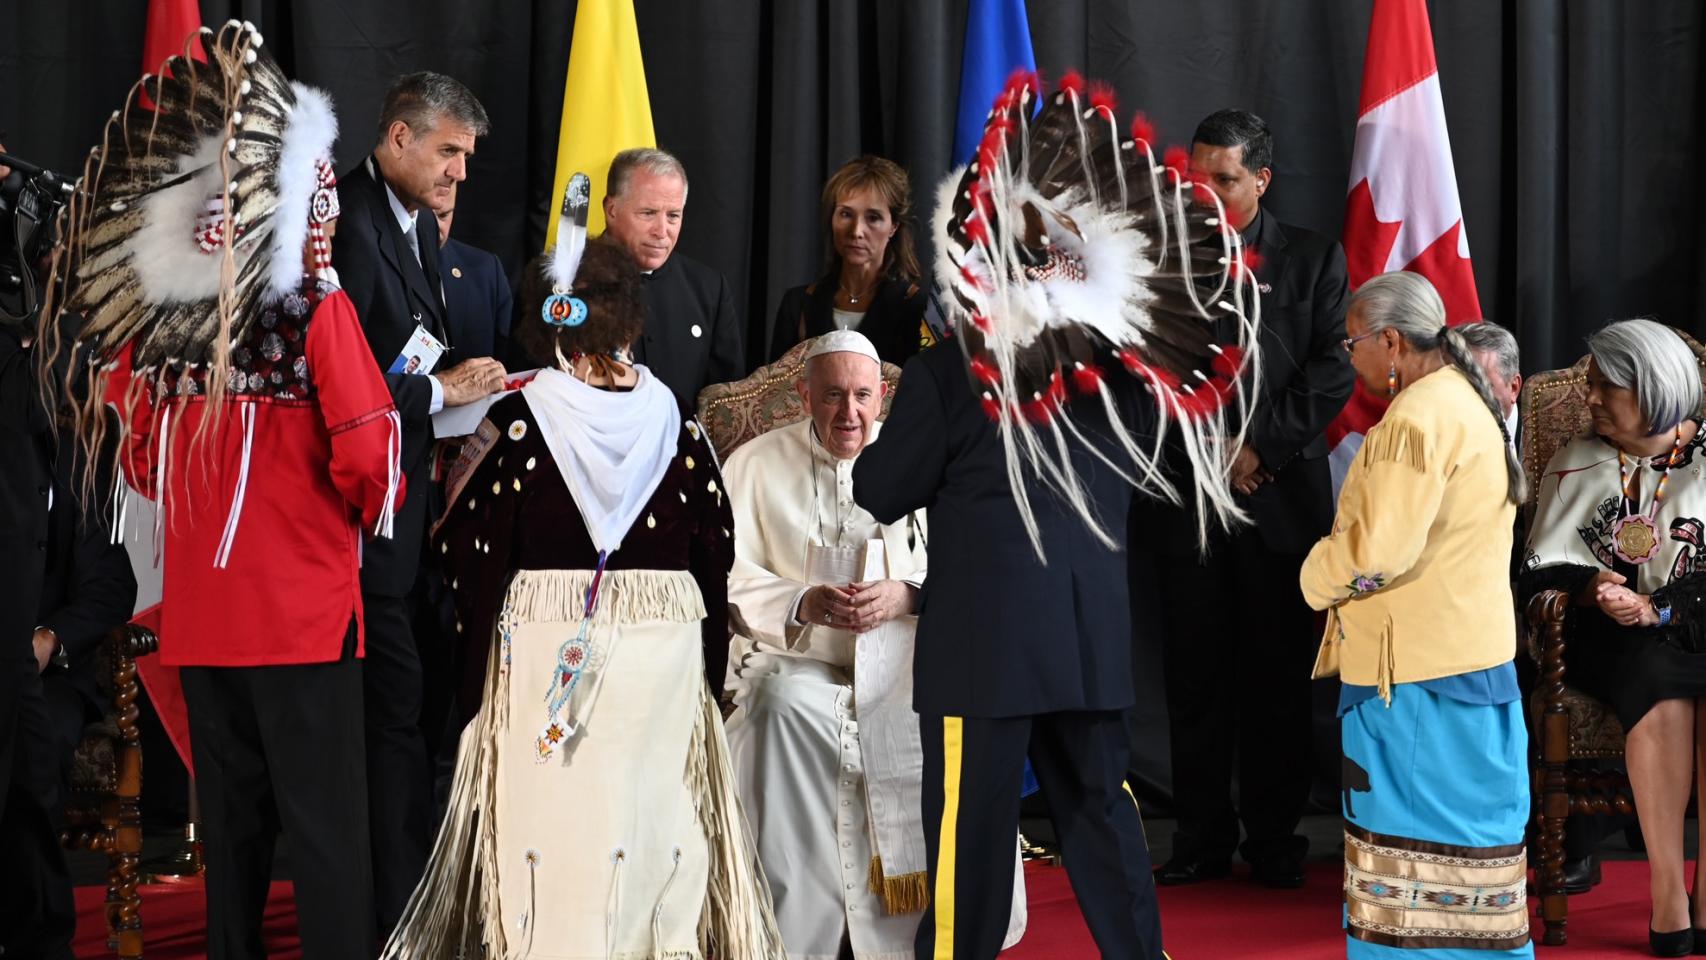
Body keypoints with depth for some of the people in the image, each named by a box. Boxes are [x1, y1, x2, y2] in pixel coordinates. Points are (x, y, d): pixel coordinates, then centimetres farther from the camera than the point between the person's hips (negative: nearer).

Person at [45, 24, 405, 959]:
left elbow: (138, 456, 11)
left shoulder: (153, 318, 1)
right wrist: (378, 510, -3)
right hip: (305, 610, -5)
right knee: (326, 824, 0)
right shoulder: (318, 309, -14)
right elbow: (364, 452, -17)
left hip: (197, 613, 5)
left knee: (231, 815, 15)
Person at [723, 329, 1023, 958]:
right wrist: (804, 604, -21)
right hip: (798, 662, -1)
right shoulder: (756, 465, 5)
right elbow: (729, 581, -2)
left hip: (903, 663, 1)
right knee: (782, 708, -34)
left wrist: (906, 595, -18)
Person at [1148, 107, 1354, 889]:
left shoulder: (1313, 259, 6)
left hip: (1281, 496, -1)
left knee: (1279, 674, 3)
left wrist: (1260, 446, -9)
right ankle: (1203, 838, 9)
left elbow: (1333, 369, -2)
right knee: (1195, 673, 2)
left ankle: (1275, 838, 11)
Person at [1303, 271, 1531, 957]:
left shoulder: (1418, 418, -18)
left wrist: (1318, 578, -3)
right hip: (1470, 657, 10)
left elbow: (1376, 551, -23)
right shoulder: (1468, 402, 14)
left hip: (1417, 671, -10)